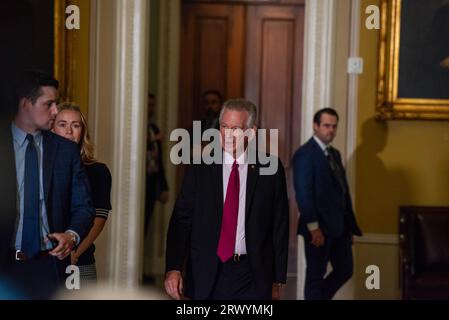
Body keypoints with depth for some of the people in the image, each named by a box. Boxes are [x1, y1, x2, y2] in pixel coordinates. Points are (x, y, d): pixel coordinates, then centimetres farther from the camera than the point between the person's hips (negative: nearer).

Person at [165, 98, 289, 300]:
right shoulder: (200, 168, 1)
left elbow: (280, 225, 3)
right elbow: (181, 219, -2)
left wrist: (277, 280, 2)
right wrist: (173, 269, -13)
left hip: (252, 277, 0)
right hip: (206, 276, 1)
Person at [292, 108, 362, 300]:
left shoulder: (334, 154, 15)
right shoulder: (304, 154, -12)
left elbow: (342, 190, 16)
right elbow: (303, 194, -18)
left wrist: (349, 225, 13)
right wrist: (314, 228, -21)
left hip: (339, 226, 9)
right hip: (319, 227, -8)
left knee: (345, 271, 14)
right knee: (315, 275, 2)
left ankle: (318, 297, 30)